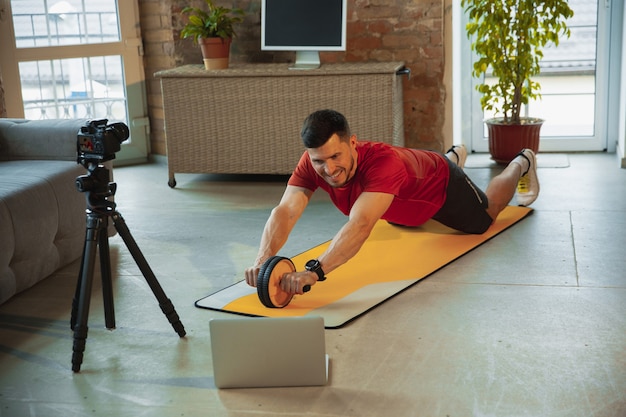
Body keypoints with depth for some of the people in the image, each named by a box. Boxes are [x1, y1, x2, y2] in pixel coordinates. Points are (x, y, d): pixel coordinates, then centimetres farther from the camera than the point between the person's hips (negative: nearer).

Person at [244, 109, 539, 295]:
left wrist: (314, 271, -79)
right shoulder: (311, 164, -37)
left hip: (441, 184, -5)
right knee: (399, 218, 41)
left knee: (485, 217, 26)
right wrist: (264, 259, -66)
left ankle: (521, 164, 55)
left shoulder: (382, 162, -53)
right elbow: (284, 212, -47)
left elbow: (360, 225, -66)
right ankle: (454, 157, 64)